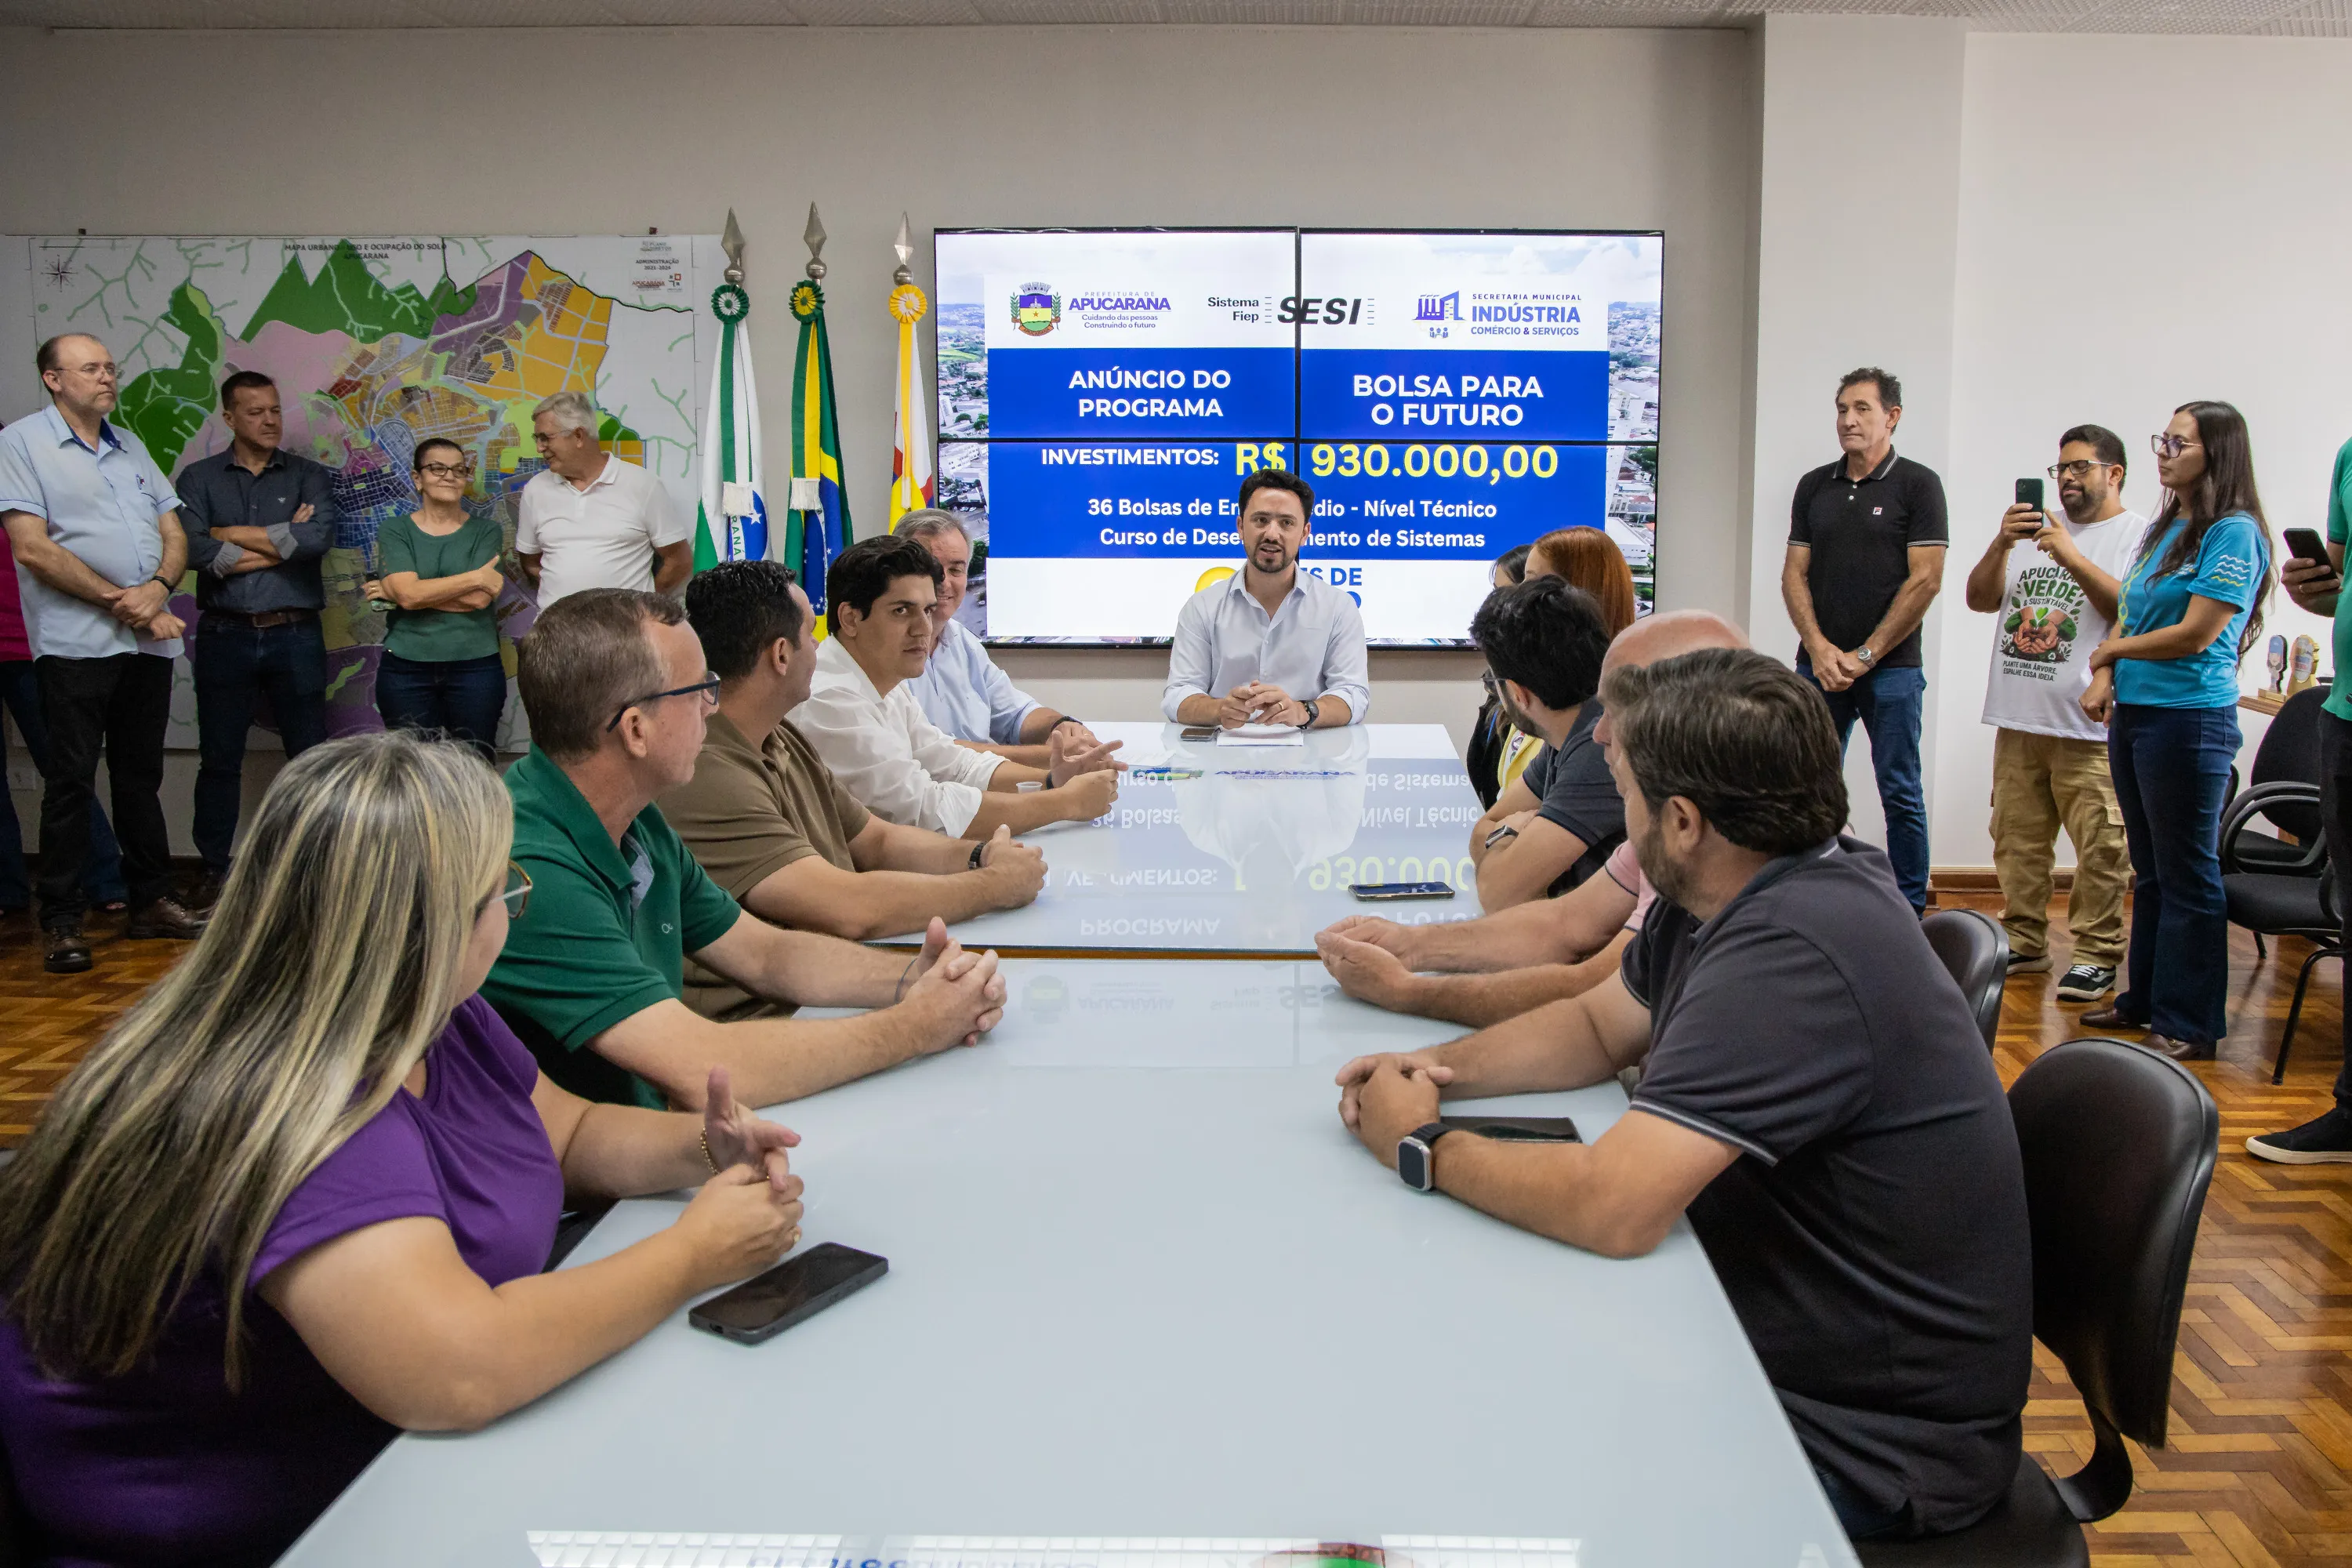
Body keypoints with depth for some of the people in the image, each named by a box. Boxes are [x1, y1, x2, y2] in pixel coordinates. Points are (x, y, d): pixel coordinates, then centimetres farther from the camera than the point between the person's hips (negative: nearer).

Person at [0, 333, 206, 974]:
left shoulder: (130, 447, 17)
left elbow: (174, 534, 12)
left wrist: (157, 589, -8)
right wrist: (120, 602, -14)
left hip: (149, 641, 6)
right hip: (77, 643, -6)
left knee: (141, 776, 12)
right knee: (71, 781, -3)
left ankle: (151, 902, 21)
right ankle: (62, 923, 4)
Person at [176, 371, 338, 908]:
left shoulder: (310, 476, 6)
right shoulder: (198, 479, 5)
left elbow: (317, 538, -14)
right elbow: (193, 551, -12)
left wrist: (233, 534, -9)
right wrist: (282, 542, -10)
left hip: (295, 636, 0)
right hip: (224, 636, 0)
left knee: (310, 754, 4)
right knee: (219, 759, 8)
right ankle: (214, 869, 18)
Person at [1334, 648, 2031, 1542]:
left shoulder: (1791, 950, -31)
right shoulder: (1713, 900, -1)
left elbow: (1611, 1207, -34)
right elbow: (1602, 1026, 14)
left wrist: (1424, 1149, -18)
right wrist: (1437, 1068, -3)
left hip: (1866, 1440, -8)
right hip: (1769, 1338, 8)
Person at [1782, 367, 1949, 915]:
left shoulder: (1918, 484, -2)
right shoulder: (1814, 486, 11)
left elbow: (1926, 581, -8)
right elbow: (1794, 575, 8)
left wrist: (1865, 655, -10)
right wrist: (1820, 649, -6)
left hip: (1891, 668, -4)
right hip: (1818, 666, 4)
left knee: (1901, 796, 1)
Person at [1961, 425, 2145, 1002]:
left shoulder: (2139, 535, 1)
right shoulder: (2034, 527, 19)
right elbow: (1979, 600, 12)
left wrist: (2071, 556, -17)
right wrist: (2001, 545, -4)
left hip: (2091, 724, -6)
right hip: (2017, 719, 6)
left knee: (2099, 849, -5)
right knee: (2017, 840, 11)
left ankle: (2096, 956, 3)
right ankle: (2024, 943, 21)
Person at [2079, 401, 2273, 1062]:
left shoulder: (2234, 533, -11)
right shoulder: (2164, 529, 15)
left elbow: (2196, 634, -16)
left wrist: (2112, 649, -3)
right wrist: (2105, 678, 1)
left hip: (2190, 718, -8)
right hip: (2134, 713, 8)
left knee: (2188, 876, -1)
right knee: (2150, 870, 16)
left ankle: (2190, 1024, 7)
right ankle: (2145, 999, 26)